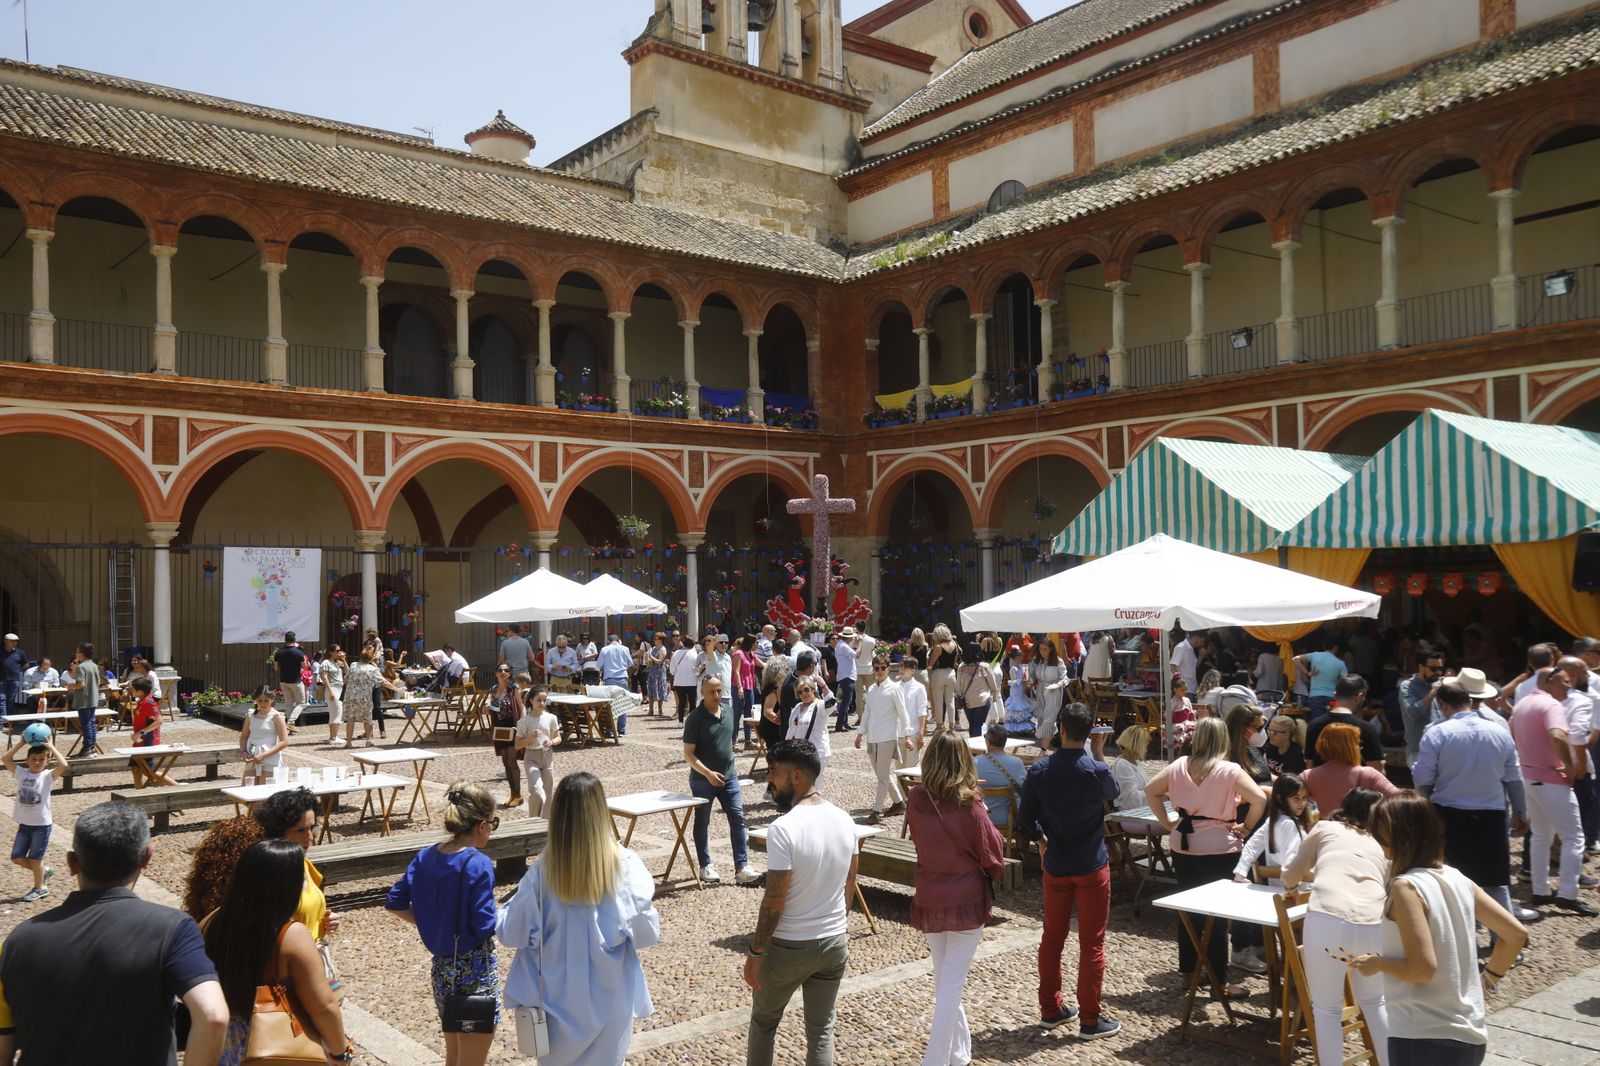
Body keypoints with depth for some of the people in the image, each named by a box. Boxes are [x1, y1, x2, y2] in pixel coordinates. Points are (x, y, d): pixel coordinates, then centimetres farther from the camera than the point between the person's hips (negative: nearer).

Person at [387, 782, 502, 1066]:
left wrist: (431, 923, 10)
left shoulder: (425, 857, -1)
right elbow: (485, 925, -22)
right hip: (475, 970, -7)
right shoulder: (478, 864, -22)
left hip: (442, 968, 7)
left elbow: (395, 903, 4)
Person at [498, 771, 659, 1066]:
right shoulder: (625, 865, -18)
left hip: (559, 997, 1)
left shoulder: (543, 870, -17)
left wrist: (494, 915, 14)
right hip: (608, 996, 0)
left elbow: (513, 933, -6)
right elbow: (647, 934, -10)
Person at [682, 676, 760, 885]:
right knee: (702, 823, 9)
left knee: (738, 819, -1)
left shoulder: (728, 713, 4)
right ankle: (706, 866, 23)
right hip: (703, 780, -5)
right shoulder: (695, 718, -14)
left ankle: (742, 868, 1)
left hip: (729, 777, 5)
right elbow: (688, 754, -14)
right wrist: (708, 773, -24)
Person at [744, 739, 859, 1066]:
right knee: (821, 1030, 15)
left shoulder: (783, 829, -24)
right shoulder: (844, 821, -3)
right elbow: (849, 886, 8)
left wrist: (756, 952, -10)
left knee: (763, 1022, 19)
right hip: (835, 941, 5)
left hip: (789, 947, -5)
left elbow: (774, 900, -21)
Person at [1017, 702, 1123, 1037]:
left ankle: (1051, 1009, 26)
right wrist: (1099, 754, 6)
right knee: (1092, 943, 5)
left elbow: (1026, 822, -3)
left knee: (1052, 937, 16)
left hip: (1056, 865, 3)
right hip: (1092, 865, -3)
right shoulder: (1096, 771, -17)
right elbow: (1112, 792, 7)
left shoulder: (1039, 771, -8)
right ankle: (1090, 1020, 11)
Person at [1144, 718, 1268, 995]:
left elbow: (1150, 790, 8)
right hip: (1219, 849, -4)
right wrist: (1246, 828, -7)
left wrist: (1167, 823, 10)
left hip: (1183, 846, 4)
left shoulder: (1179, 766, 1)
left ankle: (1188, 970, 26)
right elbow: (1259, 799, -21)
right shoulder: (1230, 771, -11)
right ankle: (1219, 981, 9)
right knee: (1217, 915, 4)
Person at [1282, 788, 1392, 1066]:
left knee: (1326, 1009, 16)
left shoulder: (1325, 828, 23)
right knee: (1374, 1001, 30)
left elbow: (1290, 879, 29)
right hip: (1375, 926, 3)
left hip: (1327, 922, -3)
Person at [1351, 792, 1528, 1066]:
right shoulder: (1457, 879, 6)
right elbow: (1516, 934, 11)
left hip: (1424, 1039, -8)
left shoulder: (1405, 886, -16)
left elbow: (1422, 968, -22)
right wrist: (1490, 976, 20)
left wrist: (1376, 963, -6)